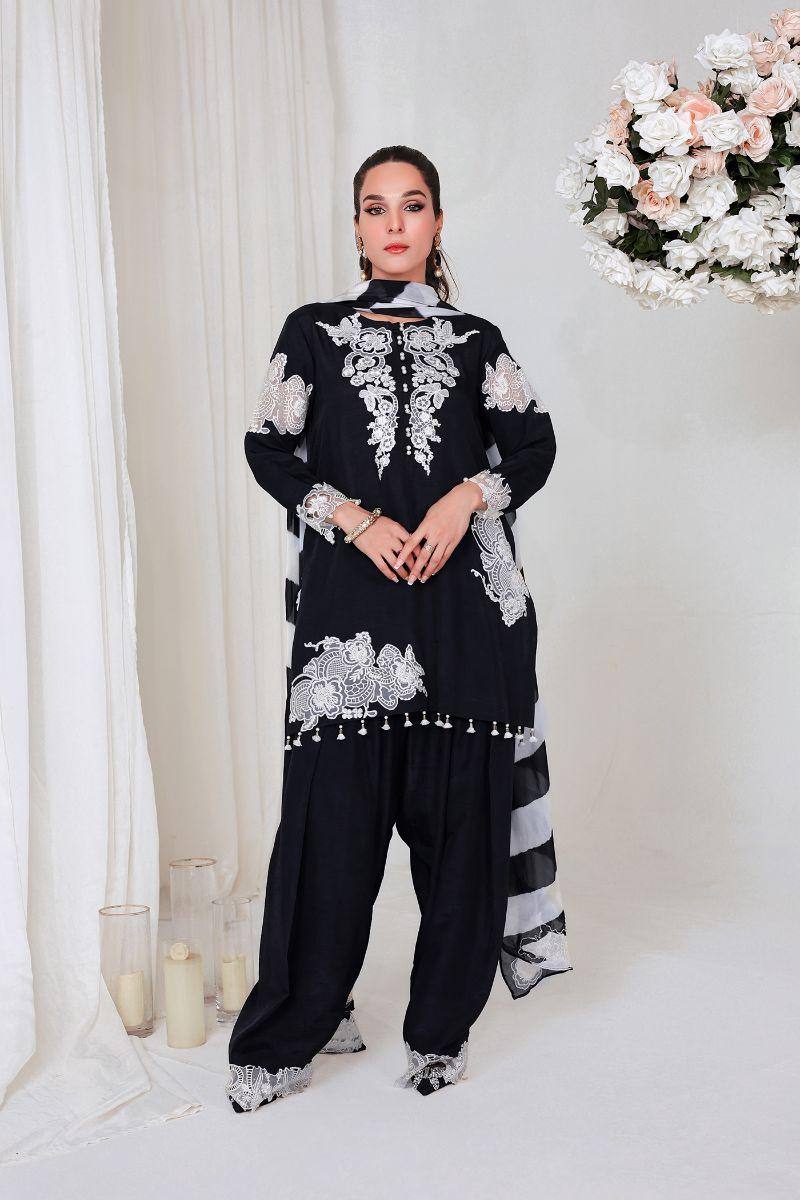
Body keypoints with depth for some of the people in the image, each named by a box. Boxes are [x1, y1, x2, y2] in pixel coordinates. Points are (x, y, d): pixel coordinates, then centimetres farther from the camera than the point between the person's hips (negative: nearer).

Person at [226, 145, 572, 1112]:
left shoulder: (474, 339, 14)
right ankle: (286, 1036, 10)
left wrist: (467, 498, -10)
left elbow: (532, 443, 8)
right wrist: (356, 521, -9)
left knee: (459, 811, 2)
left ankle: (441, 1028, 16)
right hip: (348, 598, -1)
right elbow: (269, 450, 4)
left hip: (460, 599, 1)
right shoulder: (314, 331, 11)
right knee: (333, 809, -3)